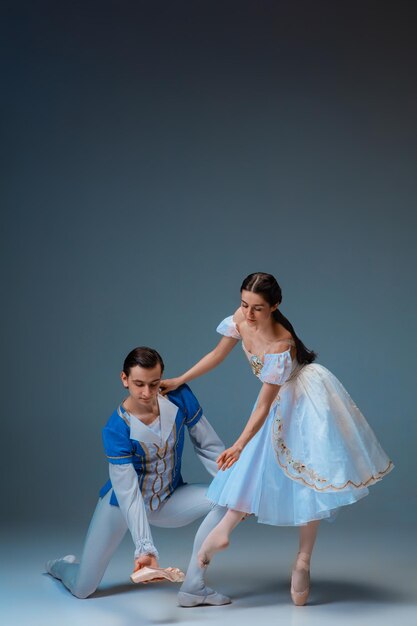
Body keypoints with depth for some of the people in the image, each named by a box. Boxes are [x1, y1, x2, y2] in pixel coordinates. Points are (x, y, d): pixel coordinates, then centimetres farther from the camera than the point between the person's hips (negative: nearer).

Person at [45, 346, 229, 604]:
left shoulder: (180, 398, -19)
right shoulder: (116, 430, -28)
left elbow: (209, 446, -9)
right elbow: (129, 495, -31)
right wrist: (145, 549, -38)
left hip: (167, 501, 3)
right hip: (123, 503, -3)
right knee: (83, 589, -2)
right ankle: (62, 565, 37)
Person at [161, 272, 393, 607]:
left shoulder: (280, 345, -34)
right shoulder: (241, 319, -15)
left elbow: (263, 407, -28)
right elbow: (218, 354, 4)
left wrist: (239, 446, -32)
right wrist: (179, 381, 8)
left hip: (306, 400, -7)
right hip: (279, 399, 7)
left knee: (310, 475, -4)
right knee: (254, 467, 9)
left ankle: (303, 563, 2)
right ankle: (221, 533, 12)